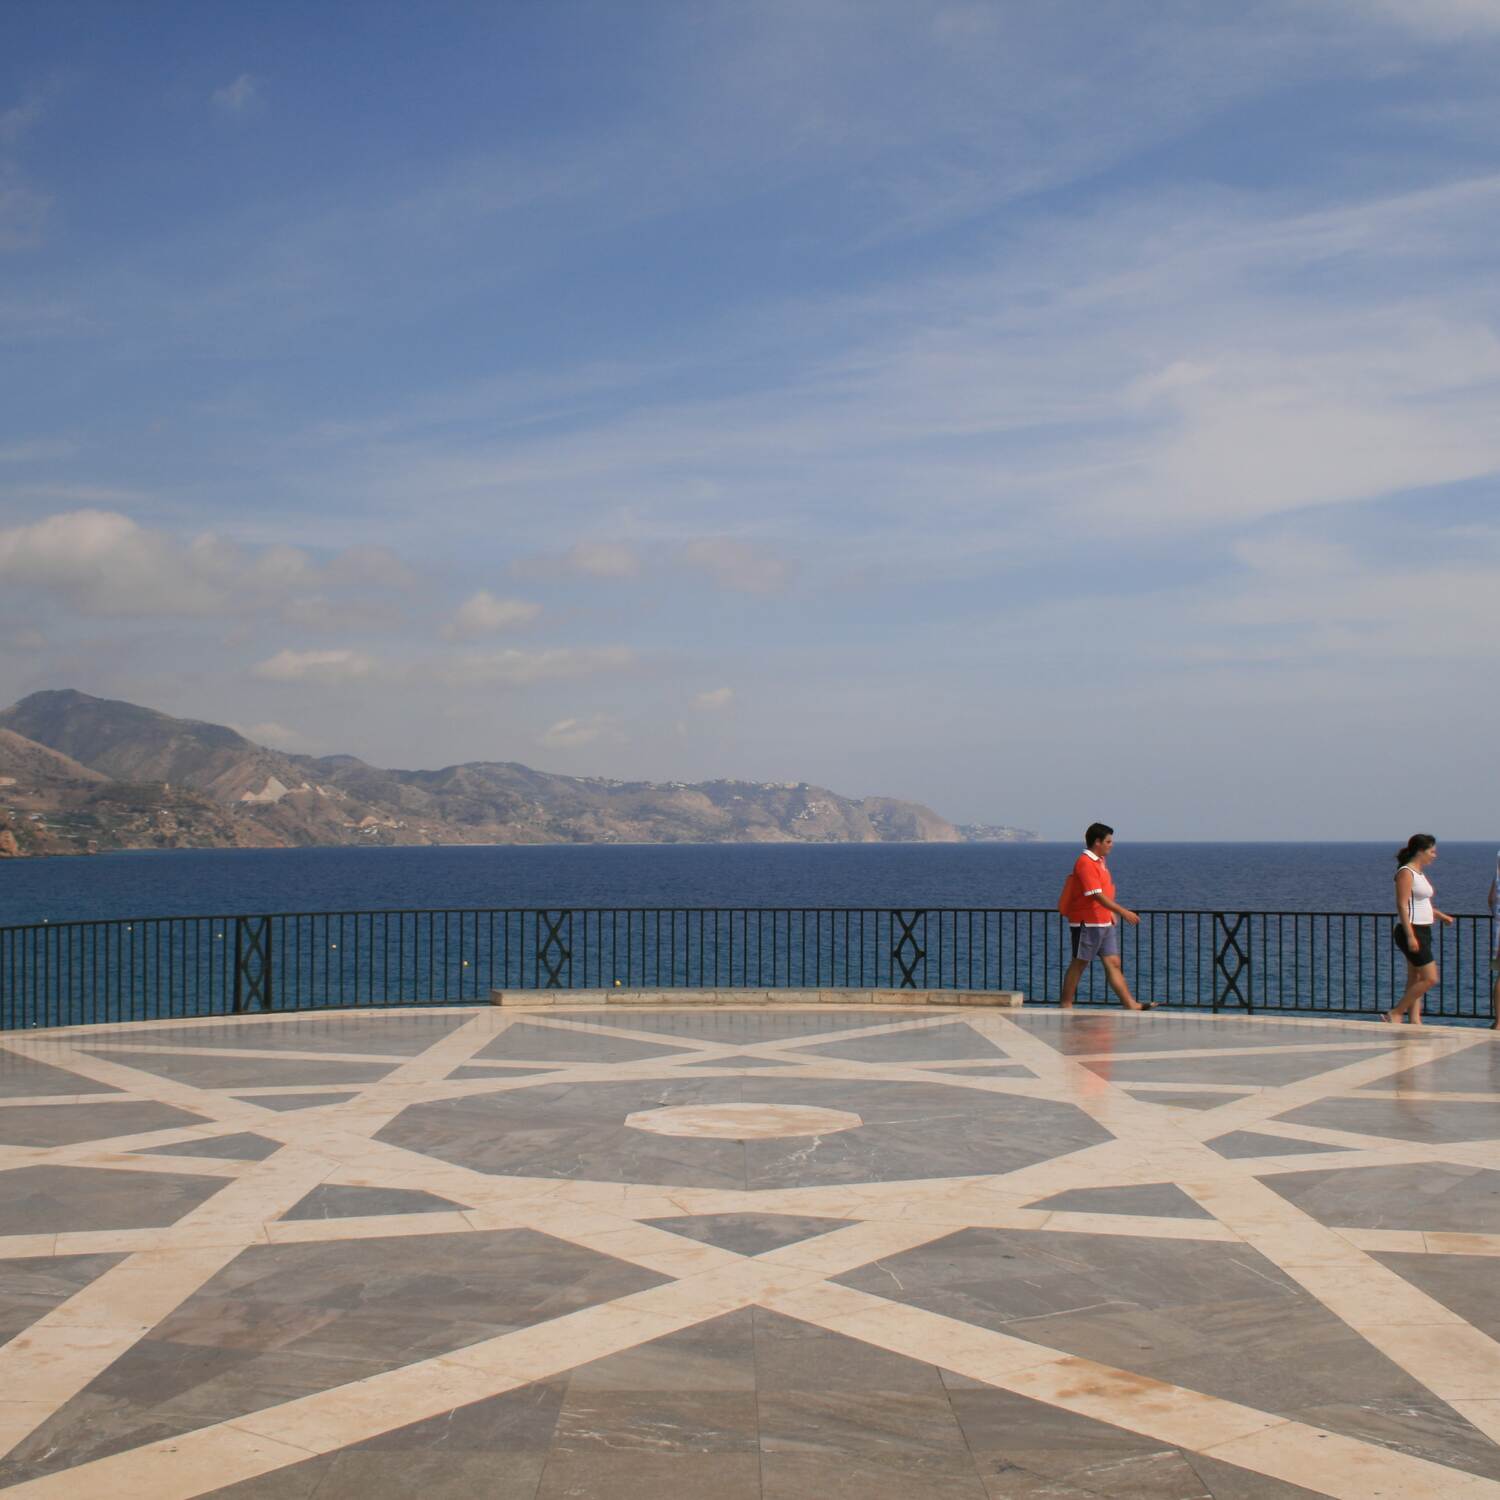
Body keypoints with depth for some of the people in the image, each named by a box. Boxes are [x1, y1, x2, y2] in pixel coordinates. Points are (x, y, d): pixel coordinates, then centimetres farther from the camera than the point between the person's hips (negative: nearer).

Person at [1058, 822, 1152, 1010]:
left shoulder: (1099, 861, 14)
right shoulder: (1085, 863, -17)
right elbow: (1097, 895, -24)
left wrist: (1112, 913, 15)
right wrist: (1123, 912, -26)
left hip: (1105, 923, 9)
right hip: (1087, 924, -9)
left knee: (1113, 964, 4)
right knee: (1079, 964, 0)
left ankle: (1131, 1005, 0)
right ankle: (1066, 1005, 9)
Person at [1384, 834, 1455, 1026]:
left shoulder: (1420, 873, 16)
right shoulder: (1406, 873, -13)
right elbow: (1402, 905, -19)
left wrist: (1441, 916, 14)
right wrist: (1410, 936, -24)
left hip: (1423, 931, 10)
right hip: (1411, 931, -10)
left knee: (1415, 981, 8)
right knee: (1430, 978, -11)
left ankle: (1415, 1021, 9)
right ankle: (1395, 1014, -6)